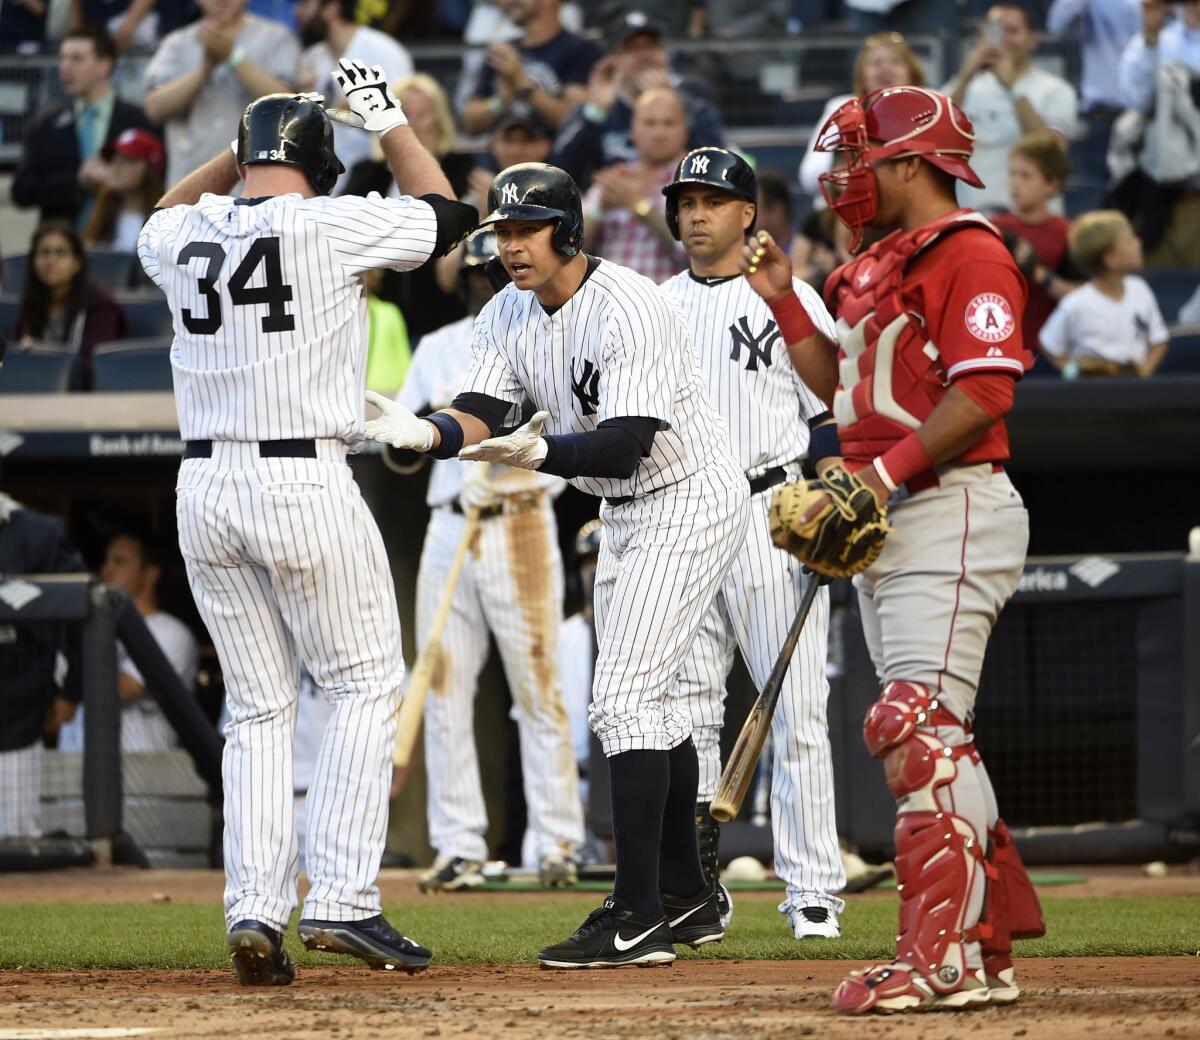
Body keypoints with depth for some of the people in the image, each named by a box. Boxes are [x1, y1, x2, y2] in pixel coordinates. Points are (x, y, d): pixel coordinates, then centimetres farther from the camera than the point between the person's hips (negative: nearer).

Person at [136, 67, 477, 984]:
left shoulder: (188, 238, 7)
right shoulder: (331, 224, -7)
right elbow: (447, 212, 9)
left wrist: (241, 148, 31)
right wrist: (388, 120, 19)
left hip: (205, 488, 5)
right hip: (305, 484, -5)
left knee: (259, 707, 12)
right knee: (366, 684, 5)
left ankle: (256, 913, 3)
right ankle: (343, 900, -5)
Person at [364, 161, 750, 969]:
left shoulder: (629, 310, -27)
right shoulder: (508, 317, 0)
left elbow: (625, 446, -33)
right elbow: (481, 415, -10)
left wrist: (538, 453, -49)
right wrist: (425, 433, -31)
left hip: (690, 504, -10)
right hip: (624, 513, 10)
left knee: (626, 699, -16)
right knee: (647, 699, 16)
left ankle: (637, 919, -17)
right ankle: (686, 898, 27)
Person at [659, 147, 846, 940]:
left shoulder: (789, 300, 2)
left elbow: (838, 415, 0)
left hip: (771, 512, -4)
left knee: (795, 712, -7)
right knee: (685, 709, 4)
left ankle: (813, 891, -6)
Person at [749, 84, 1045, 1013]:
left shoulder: (968, 254, -9)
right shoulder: (877, 267, 21)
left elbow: (982, 394, -19)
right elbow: (846, 388, 27)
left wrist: (884, 473, -23)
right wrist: (785, 301, 20)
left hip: (949, 511, -10)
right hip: (882, 523, 10)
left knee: (917, 728, -17)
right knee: (934, 738, 10)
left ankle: (942, 960, -20)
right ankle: (988, 950, 15)